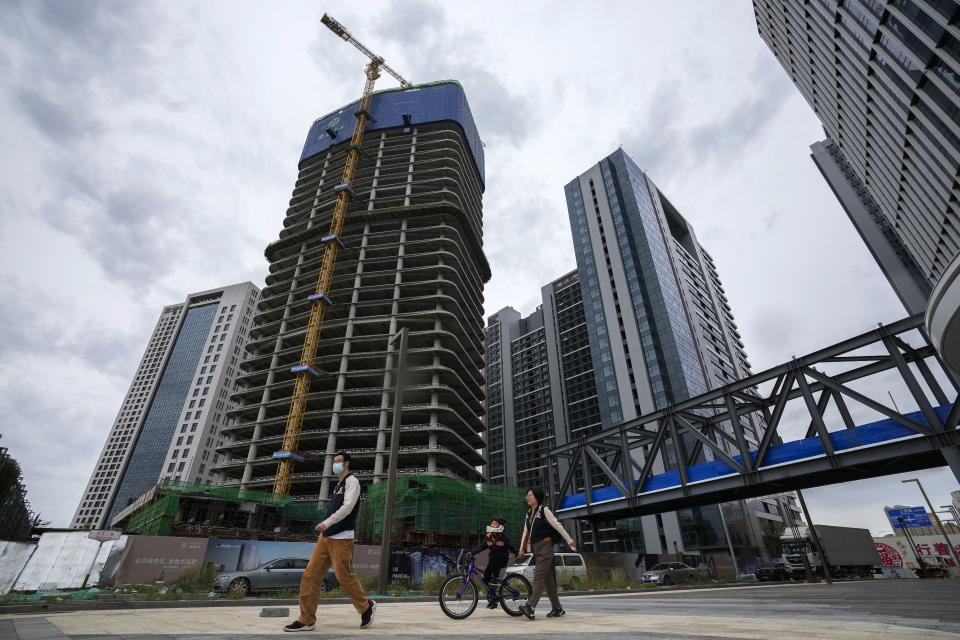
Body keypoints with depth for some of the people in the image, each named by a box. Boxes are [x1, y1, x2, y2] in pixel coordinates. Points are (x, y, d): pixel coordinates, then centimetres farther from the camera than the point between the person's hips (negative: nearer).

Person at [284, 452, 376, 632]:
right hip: (326, 537, 8)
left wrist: (327, 523, -23)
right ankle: (306, 620, 11)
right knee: (310, 575, 2)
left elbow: (347, 507, -20)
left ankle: (366, 607, 18)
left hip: (341, 539, -8)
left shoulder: (352, 481, -8)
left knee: (344, 576, -3)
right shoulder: (338, 485, 18)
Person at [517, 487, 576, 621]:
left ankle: (530, 607, -24)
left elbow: (558, 526, -5)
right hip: (535, 548, 7)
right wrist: (522, 549, 14)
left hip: (545, 546, -7)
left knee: (539, 576, -16)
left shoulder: (544, 511, -6)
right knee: (547, 578, 9)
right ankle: (557, 609, 16)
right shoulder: (528, 515, 15)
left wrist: (569, 541, -3)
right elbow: (526, 533, 18)